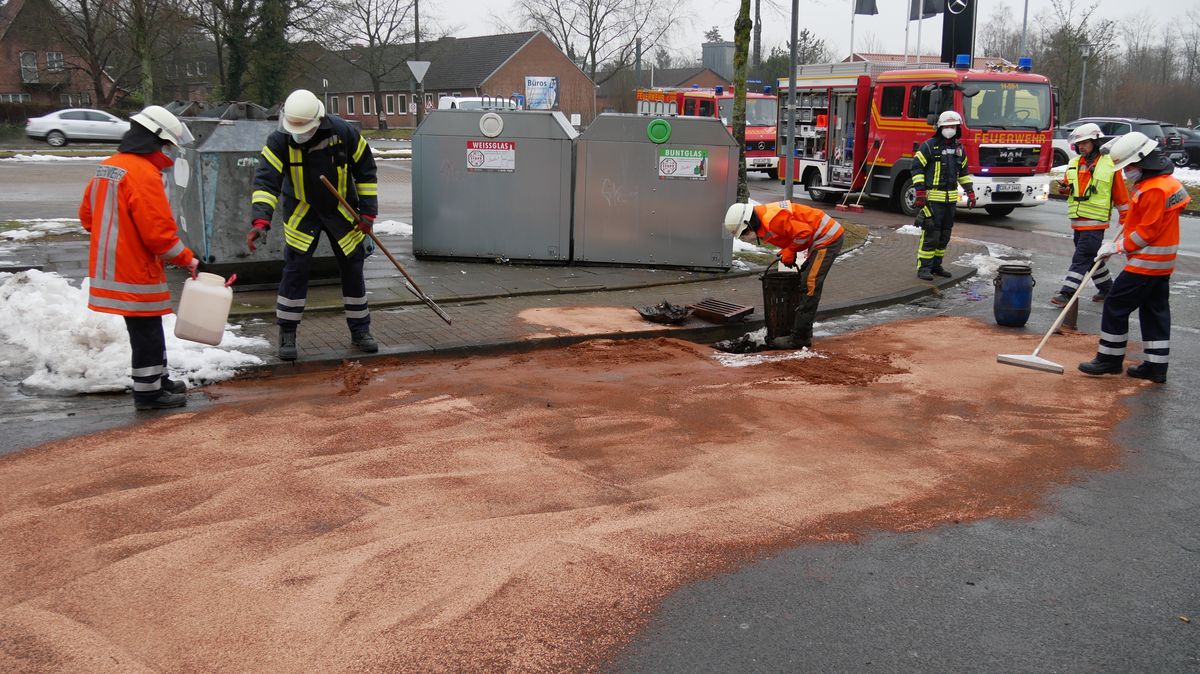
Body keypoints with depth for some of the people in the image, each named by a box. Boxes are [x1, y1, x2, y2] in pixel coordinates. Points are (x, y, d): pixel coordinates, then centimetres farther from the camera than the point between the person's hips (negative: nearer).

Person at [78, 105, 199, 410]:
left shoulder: (107, 166, 10)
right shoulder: (144, 174, -19)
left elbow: (88, 215, 19)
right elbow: (158, 231, -22)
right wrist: (186, 259, -11)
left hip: (109, 266, 9)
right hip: (135, 269, -9)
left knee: (148, 328, 20)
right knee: (146, 330, 2)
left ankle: (158, 379, 32)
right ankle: (148, 393, 10)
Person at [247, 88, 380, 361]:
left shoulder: (342, 132, -18)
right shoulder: (279, 140, -20)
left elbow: (365, 169, -6)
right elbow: (266, 180, -26)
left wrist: (368, 211, -7)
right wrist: (261, 220, -41)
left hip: (341, 211, 1)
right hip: (302, 213, -1)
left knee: (353, 268, 5)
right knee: (295, 269, -9)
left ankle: (360, 330, 20)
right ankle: (287, 334, 5)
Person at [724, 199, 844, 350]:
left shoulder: (772, 221, -25)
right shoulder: (763, 216, 8)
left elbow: (804, 232, -26)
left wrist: (789, 251, -12)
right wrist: (787, 252, 8)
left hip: (828, 238, -11)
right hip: (826, 237, 11)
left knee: (809, 286, -12)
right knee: (805, 282, 15)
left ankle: (799, 338, -11)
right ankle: (804, 330, 23)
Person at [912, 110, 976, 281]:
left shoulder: (959, 148, 13)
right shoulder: (929, 146, -7)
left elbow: (963, 172, 22)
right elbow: (917, 167, -9)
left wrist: (970, 192, 16)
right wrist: (920, 191, -17)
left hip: (950, 199, 7)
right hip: (932, 197, -7)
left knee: (944, 234, 10)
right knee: (930, 233, -10)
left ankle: (936, 265, 20)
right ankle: (923, 268, -6)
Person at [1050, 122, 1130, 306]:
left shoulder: (1109, 165, -6)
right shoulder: (1074, 164, 9)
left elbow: (1120, 194, -2)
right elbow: (1067, 185, 17)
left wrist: (1125, 219, 0)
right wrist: (1064, 188, -8)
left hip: (1095, 222, -7)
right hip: (1077, 221, 7)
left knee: (1081, 258, -11)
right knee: (1091, 257, 17)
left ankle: (1067, 293, -14)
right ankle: (1107, 288, 33)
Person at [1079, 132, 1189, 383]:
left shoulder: (1155, 190, -21)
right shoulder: (1165, 181, 13)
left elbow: (1147, 231, -20)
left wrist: (1118, 247, -12)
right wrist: (1119, 242, 16)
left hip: (1146, 263, -10)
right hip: (1162, 265, 10)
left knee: (1116, 305, -2)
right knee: (1155, 312, 12)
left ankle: (1109, 359, 6)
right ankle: (1156, 366, 16)